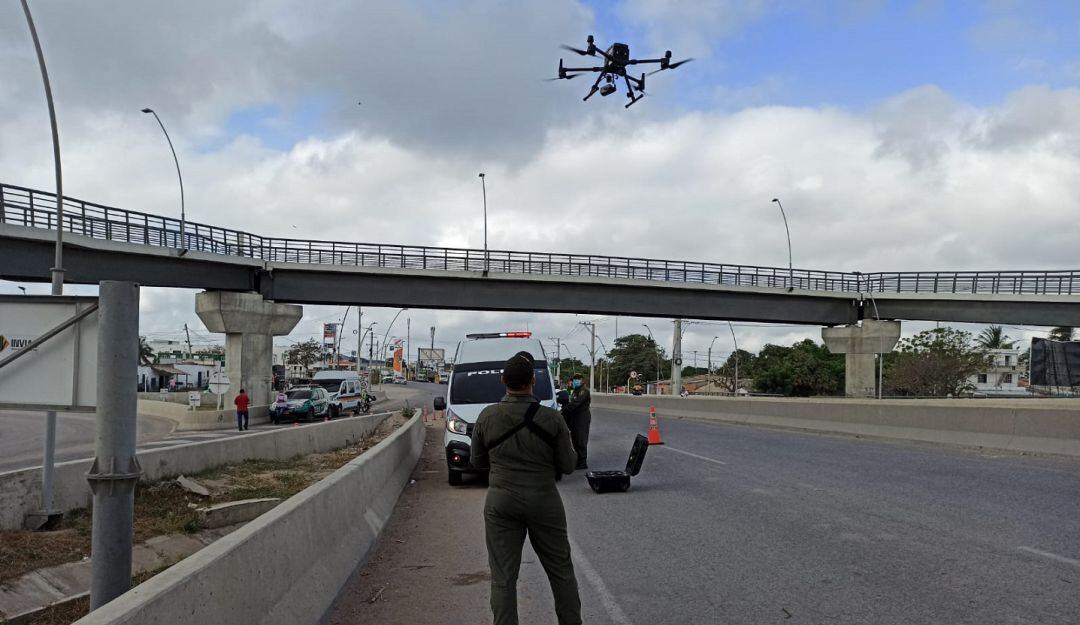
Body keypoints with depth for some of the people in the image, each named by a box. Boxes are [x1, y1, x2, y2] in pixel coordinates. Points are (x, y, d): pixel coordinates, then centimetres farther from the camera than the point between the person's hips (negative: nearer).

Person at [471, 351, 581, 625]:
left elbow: (478, 461, 8)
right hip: (544, 500, -1)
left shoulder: (486, 417, -5)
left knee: (502, 577, 6)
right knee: (560, 571, 15)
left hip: (500, 502, 1)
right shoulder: (551, 418, -12)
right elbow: (567, 466, -4)